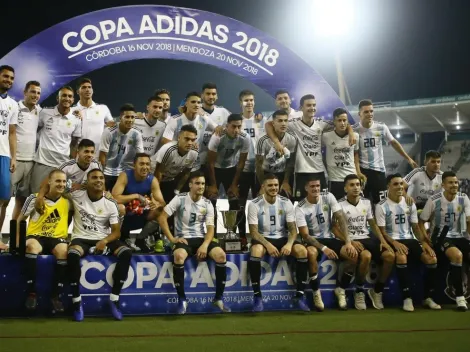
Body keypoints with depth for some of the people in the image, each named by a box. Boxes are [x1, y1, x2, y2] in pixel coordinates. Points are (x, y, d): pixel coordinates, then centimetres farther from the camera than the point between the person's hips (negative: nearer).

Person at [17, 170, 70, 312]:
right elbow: (20, 220, 7)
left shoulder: (67, 201, 5)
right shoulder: (34, 198, 1)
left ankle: (56, 294, -22)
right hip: (36, 236, -1)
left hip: (57, 238, 1)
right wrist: (18, 240, -4)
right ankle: (31, 292, -28)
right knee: (31, 246, -38)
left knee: (63, 251, -35)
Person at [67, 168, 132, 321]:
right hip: (81, 239, -2)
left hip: (103, 240, 2)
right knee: (72, 254, -38)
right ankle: (76, 300, -22)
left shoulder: (111, 204, 1)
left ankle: (114, 298, -18)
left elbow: (116, 232, -1)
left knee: (126, 252, -27)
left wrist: (105, 241, -20)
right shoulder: (77, 195, -1)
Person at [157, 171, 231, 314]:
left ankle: (219, 298, -9)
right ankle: (182, 299, -20)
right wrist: (172, 239, -12)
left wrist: (205, 245, -16)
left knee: (221, 255, -25)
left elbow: (210, 228, 3)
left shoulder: (207, 204, 5)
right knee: (178, 256, -38)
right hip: (183, 238, -3)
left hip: (201, 238, 3)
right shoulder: (180, 199, -5)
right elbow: (162, 218, -6)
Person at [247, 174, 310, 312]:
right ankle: (257, 296, -24)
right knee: (255, 251, -38)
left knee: (302, 251, -26)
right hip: (262, 239, -2)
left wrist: (289, 244, -23)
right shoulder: (254, 205, -9)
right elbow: (254, 232, -13)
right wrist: (268, 245, -29)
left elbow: (293, 229, -2)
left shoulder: (286, 203, -1)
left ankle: (300, 295, -14)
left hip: (282, 238, 3)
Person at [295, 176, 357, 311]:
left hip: (330, 238, 3)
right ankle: (316, 292, -19)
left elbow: (341, 219, -7)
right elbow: (305, 235, -15)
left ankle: (341, 289, -2)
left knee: (353, 254, -23)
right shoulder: (300, 208, -11)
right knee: (311, 253, -39)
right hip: (312, 241, -3)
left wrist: (348, 242, -18)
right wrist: (324, 248, -27)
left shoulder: (328, 197, -4)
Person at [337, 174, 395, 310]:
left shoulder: (366, 202, 12)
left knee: (390, 256, -17)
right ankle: (359, 291, -14)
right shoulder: (340, 205, -6)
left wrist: (383, 241, 2)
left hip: (367, 239, 6)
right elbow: (335, 229, -8)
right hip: (351, 241, -6)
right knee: (366, 256, -37)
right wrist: (350, 242, -22)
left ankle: (377, 290, 2)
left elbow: (373, 225, 17)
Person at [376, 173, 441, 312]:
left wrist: (424, 243, -5)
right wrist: (395, 243, -23)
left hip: (409, 239, 5)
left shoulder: (410, 204, 11)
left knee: (432, 259, -19)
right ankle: (407, 298, -29)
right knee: (401, 257, -38)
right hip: (392, 241, -5)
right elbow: (382, 232, -6)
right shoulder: (382, 206, -4)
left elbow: (416, 227, 12)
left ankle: (427, 297, -4)